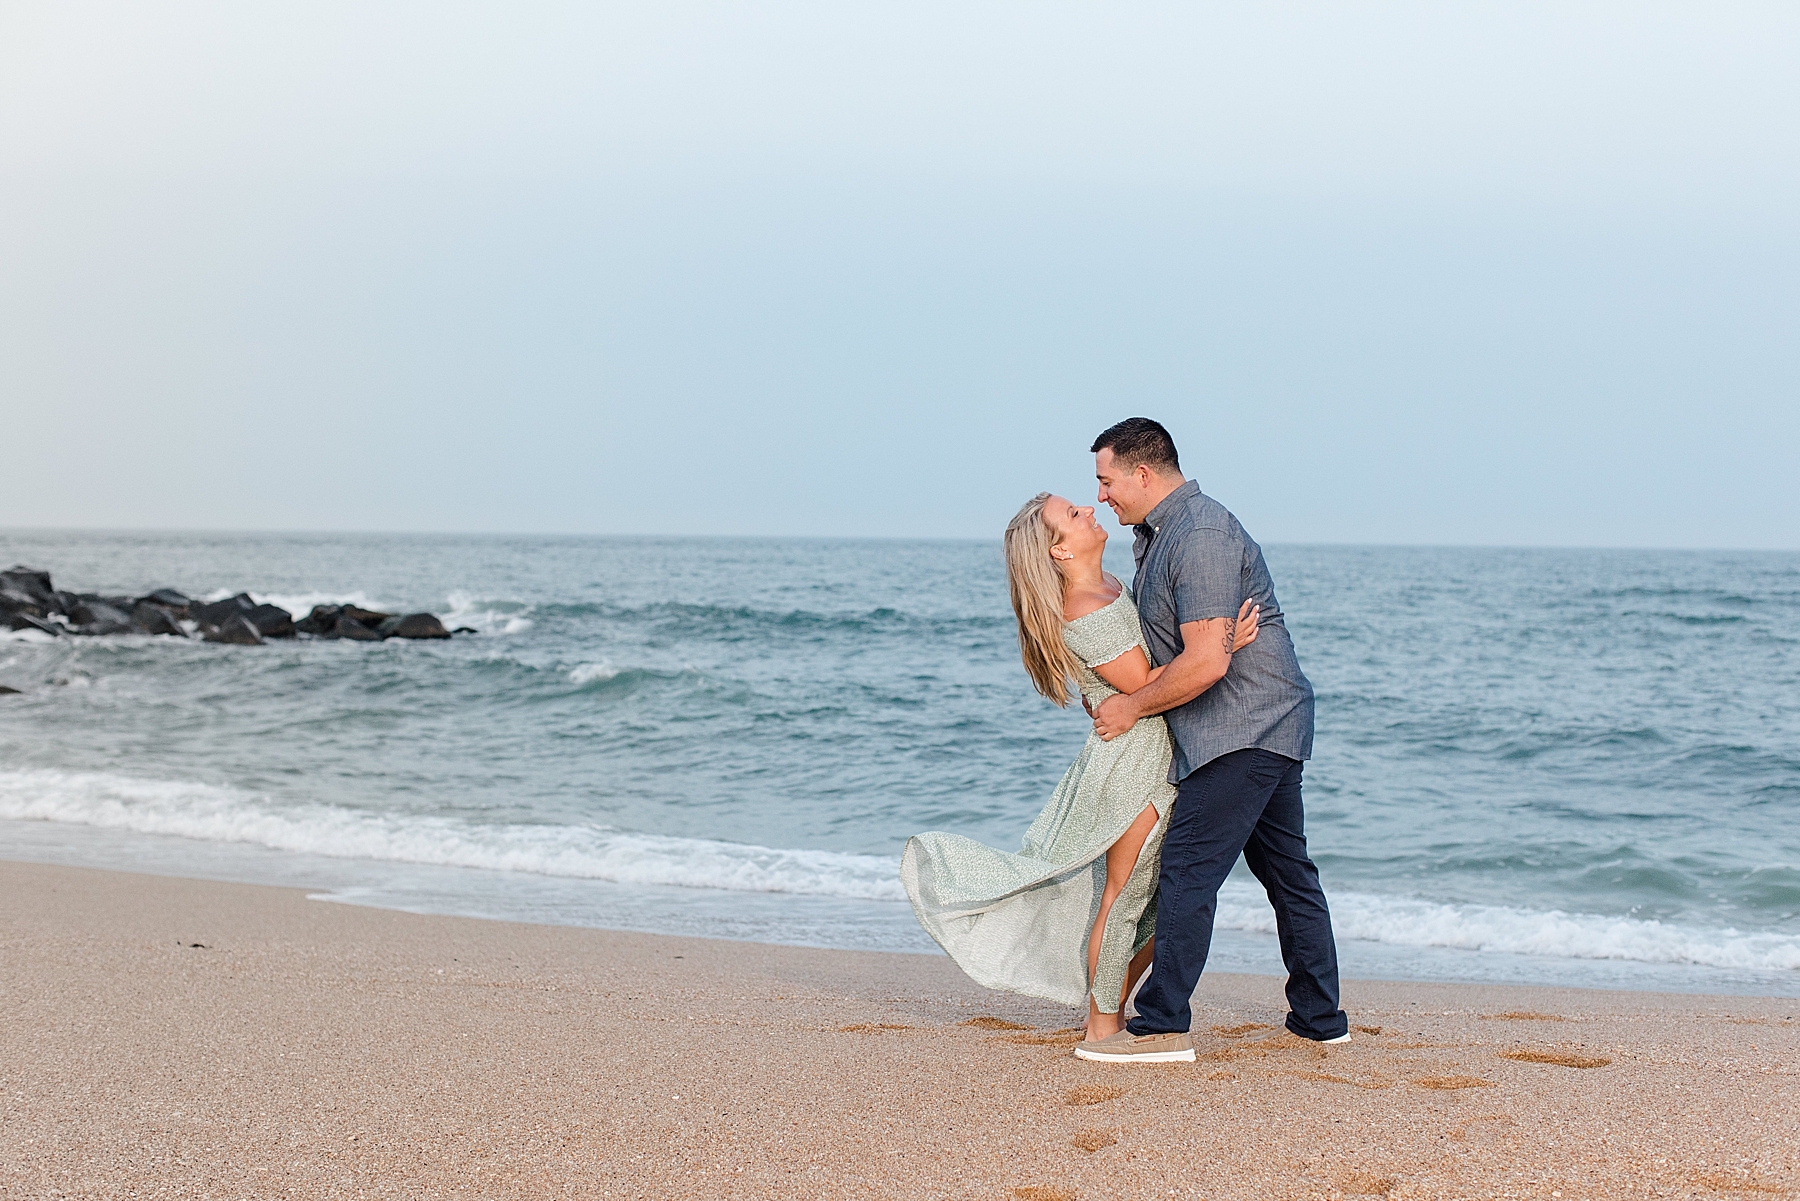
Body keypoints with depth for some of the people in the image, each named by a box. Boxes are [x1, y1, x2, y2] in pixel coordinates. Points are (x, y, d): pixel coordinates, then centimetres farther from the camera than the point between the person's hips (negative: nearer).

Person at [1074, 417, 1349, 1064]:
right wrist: (1110, 690, 12)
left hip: (1240, 731, -11)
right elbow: (1168, 644, 25)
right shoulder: (1161, 535, 15)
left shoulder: (1200, 536, -19)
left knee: (1187, 870, -10)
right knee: (1287, 870, 14)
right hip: (1273, 725, 11)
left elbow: (1207, 660, -26)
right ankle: (1320, 1017, 21)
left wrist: (1132, 707, -14)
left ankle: (1162, 1026, -9)